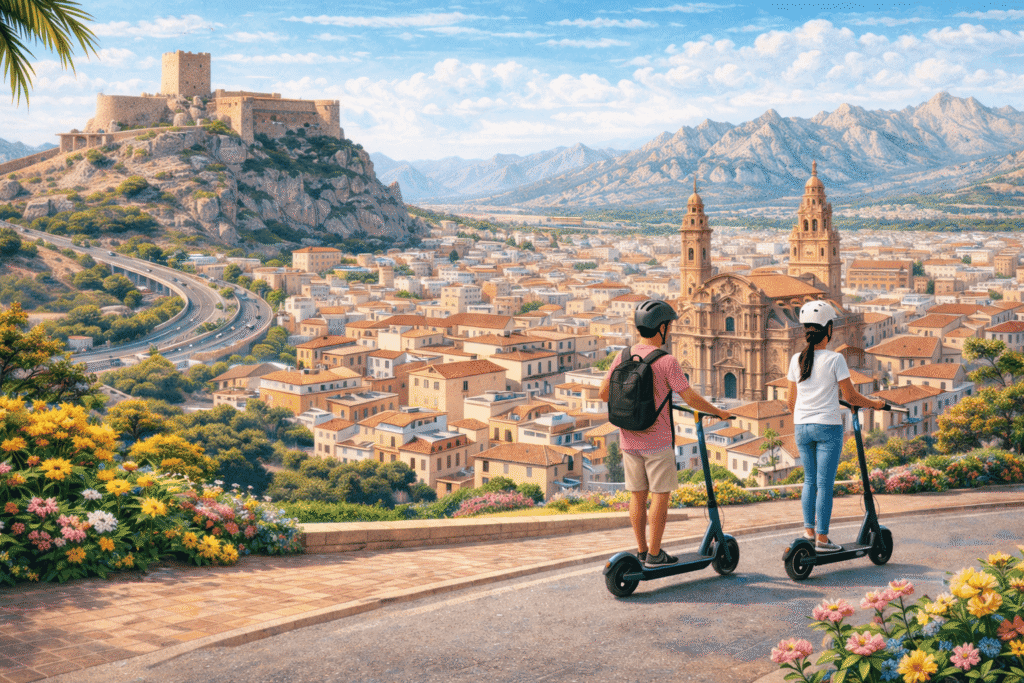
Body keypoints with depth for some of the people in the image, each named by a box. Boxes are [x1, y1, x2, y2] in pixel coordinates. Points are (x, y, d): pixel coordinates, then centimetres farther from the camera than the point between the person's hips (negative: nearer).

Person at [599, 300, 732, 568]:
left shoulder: (623, 356, 1)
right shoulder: (666, 361, -14)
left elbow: (604, 393, 5)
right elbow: (690, 398, -12)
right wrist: (718, 412, 4)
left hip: (629, 440, 5)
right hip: (657, 441, -5)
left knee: (637, 496, 12)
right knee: (660, 496, 4)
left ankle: (642, 550, 20)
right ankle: (655, 554, 7)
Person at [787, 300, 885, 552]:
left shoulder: (797, 359, 4)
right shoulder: (834, 359, -10)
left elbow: (791, 400, 10)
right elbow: (850, 396, -6)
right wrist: (874, 404, 10)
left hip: (802, 426, 5)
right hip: (828, 427, -4)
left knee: (809, 480, 16)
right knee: (824, 483, 0)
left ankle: (808, 530, 17)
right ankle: (822, 538, 2)